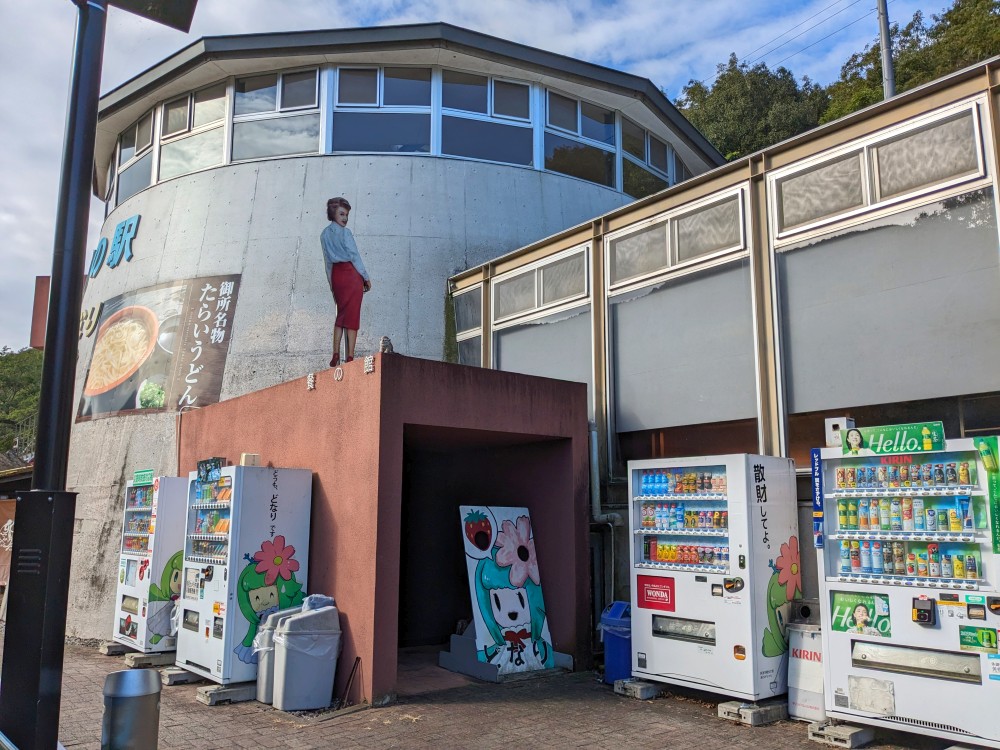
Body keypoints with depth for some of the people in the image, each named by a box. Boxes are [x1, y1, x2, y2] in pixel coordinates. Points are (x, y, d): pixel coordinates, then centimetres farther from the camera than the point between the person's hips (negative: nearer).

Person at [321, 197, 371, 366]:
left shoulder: (324, 235, 12)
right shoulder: (345, 232, -8)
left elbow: (328, 261, 13)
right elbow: (355, 256, -9)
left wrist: (331, 283, 17)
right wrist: (366, 278, -1)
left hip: (336, 275, 6)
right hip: (351, 274, -6)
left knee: (341, 314, 14)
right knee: (352, 315, -3)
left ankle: (336, 356, 7)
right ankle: (349, 357, -5)